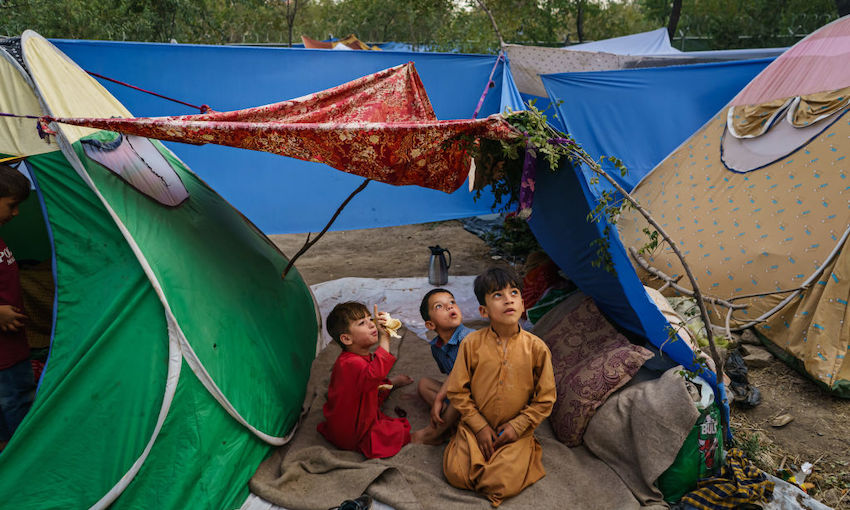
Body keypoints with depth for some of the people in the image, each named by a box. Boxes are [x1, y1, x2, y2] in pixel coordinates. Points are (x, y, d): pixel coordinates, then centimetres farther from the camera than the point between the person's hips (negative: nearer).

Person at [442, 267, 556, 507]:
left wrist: (518, 426, -8)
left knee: (503, 483, -17)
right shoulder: (472, 343, -8)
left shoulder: (536, 348, -9)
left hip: (516, 432, 0)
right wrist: (480, 426, -7)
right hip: (476, 427, 1)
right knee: (456, 474, -14)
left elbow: (545, 399, -1)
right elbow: (457, 391, -2)